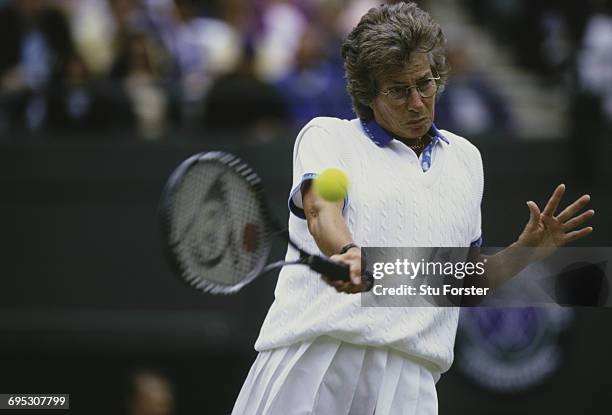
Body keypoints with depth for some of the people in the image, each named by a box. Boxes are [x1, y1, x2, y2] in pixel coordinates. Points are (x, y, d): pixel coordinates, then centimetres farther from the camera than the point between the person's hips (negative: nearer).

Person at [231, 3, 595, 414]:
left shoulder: (466, 158, 25)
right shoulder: (326, 135, 11)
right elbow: (321, 211, -11)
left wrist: (527, 248, 12)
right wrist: (349, 255, -33)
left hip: (407, 372, 3)